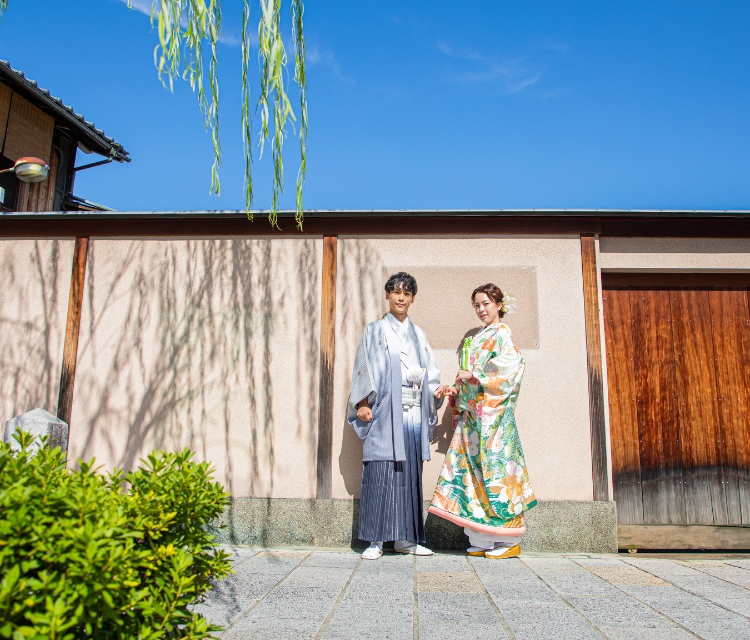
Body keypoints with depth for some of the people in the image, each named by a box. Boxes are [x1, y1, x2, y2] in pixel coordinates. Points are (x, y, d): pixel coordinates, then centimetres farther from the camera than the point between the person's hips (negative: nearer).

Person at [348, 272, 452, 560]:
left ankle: (405, 538, 12)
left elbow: (427, 371, 18)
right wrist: (363, 403, -10)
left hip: (414, 413, 4)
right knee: (381, 472, -7)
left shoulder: (418, 334, 20)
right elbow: (364, 369, 1)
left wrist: (436, 390, -2)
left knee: (410, 474, 5)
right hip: (384, 412, -4)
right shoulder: (375, 331, 8)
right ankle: (376, 539, -1)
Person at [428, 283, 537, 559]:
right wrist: (457, 390, 7)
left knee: (495, 467, -6)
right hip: (472, 414, 8)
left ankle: (509, 540, 4)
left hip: (493, 414, -8)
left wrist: (475, 376, -14)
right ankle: (482, 540, 11)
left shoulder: (502, 336, -3)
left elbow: (510, 369, -16)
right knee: (472, 467, 4)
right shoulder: (477, 338, 20)